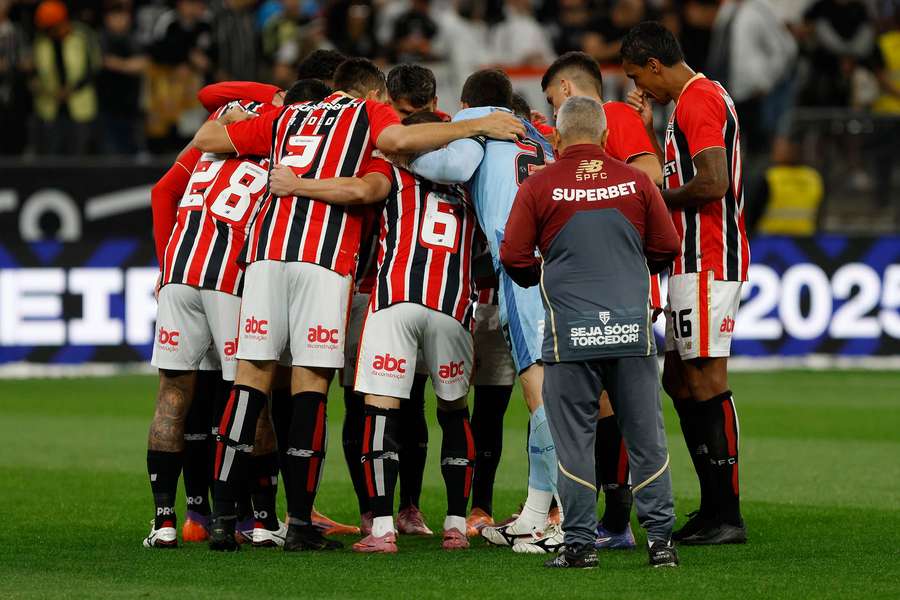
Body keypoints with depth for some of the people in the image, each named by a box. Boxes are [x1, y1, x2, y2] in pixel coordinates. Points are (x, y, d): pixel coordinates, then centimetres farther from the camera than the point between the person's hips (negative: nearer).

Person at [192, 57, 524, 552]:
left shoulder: (286, 117, 27)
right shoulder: (369, 113, 14)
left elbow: (206, 139, 31)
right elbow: (398, 140, -8)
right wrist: (477, 126, -2)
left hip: (267, 247, 4)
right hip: (324, 255, -4)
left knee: (253, 376, 4)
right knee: (311, 381, -2)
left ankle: (222, 516, -1)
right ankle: (300, 524, -2)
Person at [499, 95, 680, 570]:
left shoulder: (539, 188, -3)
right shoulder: (635, 183, 4)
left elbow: (514, 258, -1)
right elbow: (666, 248, 9)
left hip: (571, 333, -2)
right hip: (632, 327, 2)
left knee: (574, 439, 4)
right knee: (645, 437, 8)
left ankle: (580, 543, 2)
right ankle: (660, 538, 8)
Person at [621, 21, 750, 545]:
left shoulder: (696, 102, -14)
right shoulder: (707, 95, 19)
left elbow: (713, 184, -25)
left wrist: (657, 197, -10)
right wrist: (649, 127, 16)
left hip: (705, 261, -11)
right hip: (699, 261, 11)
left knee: (707, 383, -9)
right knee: (679, 380, 13)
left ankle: (728, 516, -8)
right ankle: (712, 509, 16)